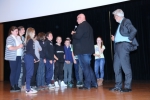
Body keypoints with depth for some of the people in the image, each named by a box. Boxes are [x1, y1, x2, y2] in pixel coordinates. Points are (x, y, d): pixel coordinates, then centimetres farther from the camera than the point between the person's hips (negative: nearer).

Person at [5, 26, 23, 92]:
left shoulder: (18, 37, 15)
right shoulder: (9, 38, -6)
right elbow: (10, 48, -17)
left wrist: (22, 46, 6)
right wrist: (18, 47, -11)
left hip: (19, 56, 7)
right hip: (13, 57, -7)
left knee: (18, 71, 7)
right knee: (13, 71, -2)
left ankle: (16, 85, 17)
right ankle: (12, 87, 6)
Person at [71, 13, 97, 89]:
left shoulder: (82, 26, -12)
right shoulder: (88, 26, 20)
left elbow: (77, 36, -22)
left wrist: (73, 34, -2)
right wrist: (75, 34, 18)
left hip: (82, 50, -10)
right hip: (88, 49, 10)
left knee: (85, 67, -5)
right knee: (88, 67, 15)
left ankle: (87, 85, 0)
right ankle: (94, 83, 17)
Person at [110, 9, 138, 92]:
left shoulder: (126, 21, -3)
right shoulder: (120, 24, 22)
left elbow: (134, 31, -17)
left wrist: (129, 40, -11)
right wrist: (114, 39, 11)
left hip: (124, 45, -10)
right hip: (118, 46, 10)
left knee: (125, 66, -7)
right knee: (116, 67, 9)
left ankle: (127, 86, -1)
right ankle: (118, 86, 17)